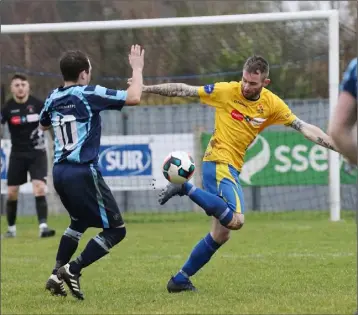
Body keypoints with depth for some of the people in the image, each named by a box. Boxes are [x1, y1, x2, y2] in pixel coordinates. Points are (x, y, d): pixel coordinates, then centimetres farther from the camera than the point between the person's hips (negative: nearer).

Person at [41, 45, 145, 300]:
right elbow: (133, 98, -14)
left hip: (60, 172, 8)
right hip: (83, 173, -8)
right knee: (115, 230, 1)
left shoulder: (54, 98, 10)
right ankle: (72, 270, -9)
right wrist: (137, 69, 0)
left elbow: (43, 125, 32)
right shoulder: (89, 94, -11)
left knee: (80, 221, 31)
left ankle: (56, 276, 21)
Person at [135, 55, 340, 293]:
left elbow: (305, 128, 4)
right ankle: (186, 189, -17)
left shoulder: (272, 104, 3)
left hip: (232, 169, 7)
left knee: (221, 234, 9)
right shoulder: (226, 91, -9)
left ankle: (180, 280, 18)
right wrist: (145, 88, -3)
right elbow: (183, 90, -3)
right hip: (219, 163, -7)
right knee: (236, 220, -28)